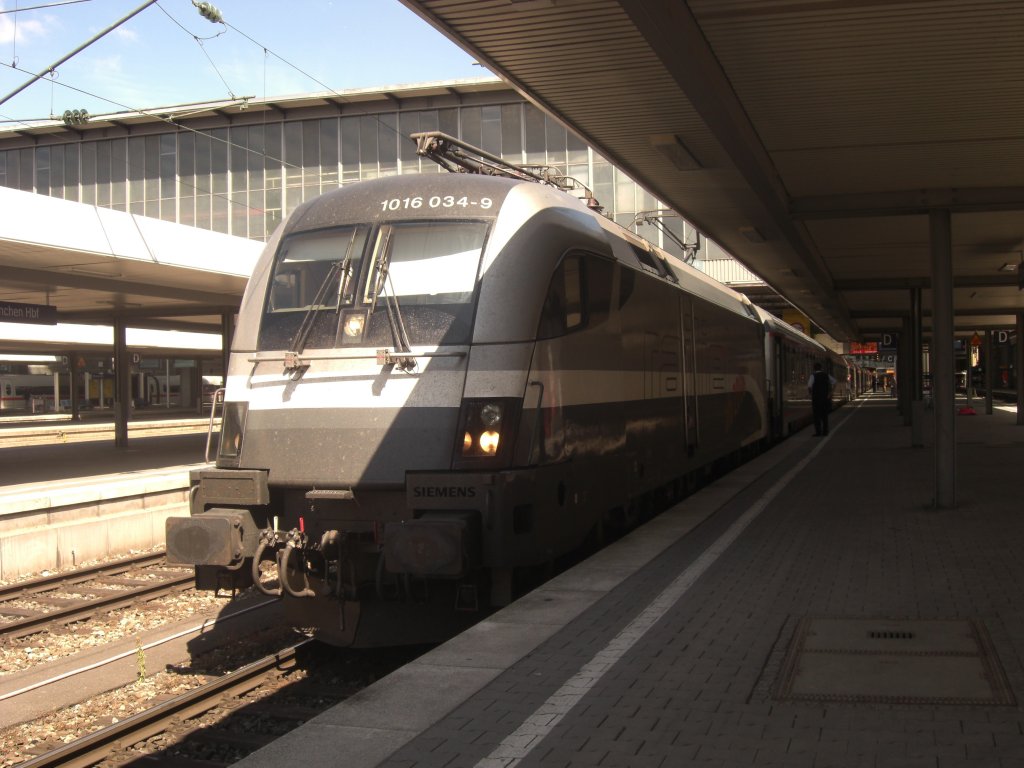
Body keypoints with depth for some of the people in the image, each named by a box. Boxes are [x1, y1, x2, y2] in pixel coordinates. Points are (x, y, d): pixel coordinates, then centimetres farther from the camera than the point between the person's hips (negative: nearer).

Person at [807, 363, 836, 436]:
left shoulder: (813, 376, -7)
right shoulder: (826, 375, 7)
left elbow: (809, 386, -20)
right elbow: (834, 382, -6)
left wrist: (810, 393, -1)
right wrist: (830, 393, -5)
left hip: (816, 398, -4)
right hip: (826, 397, 4)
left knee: (817, 415, 2)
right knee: (825, 415, 12)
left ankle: (818, 431, -3)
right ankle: (825, 431, 10)